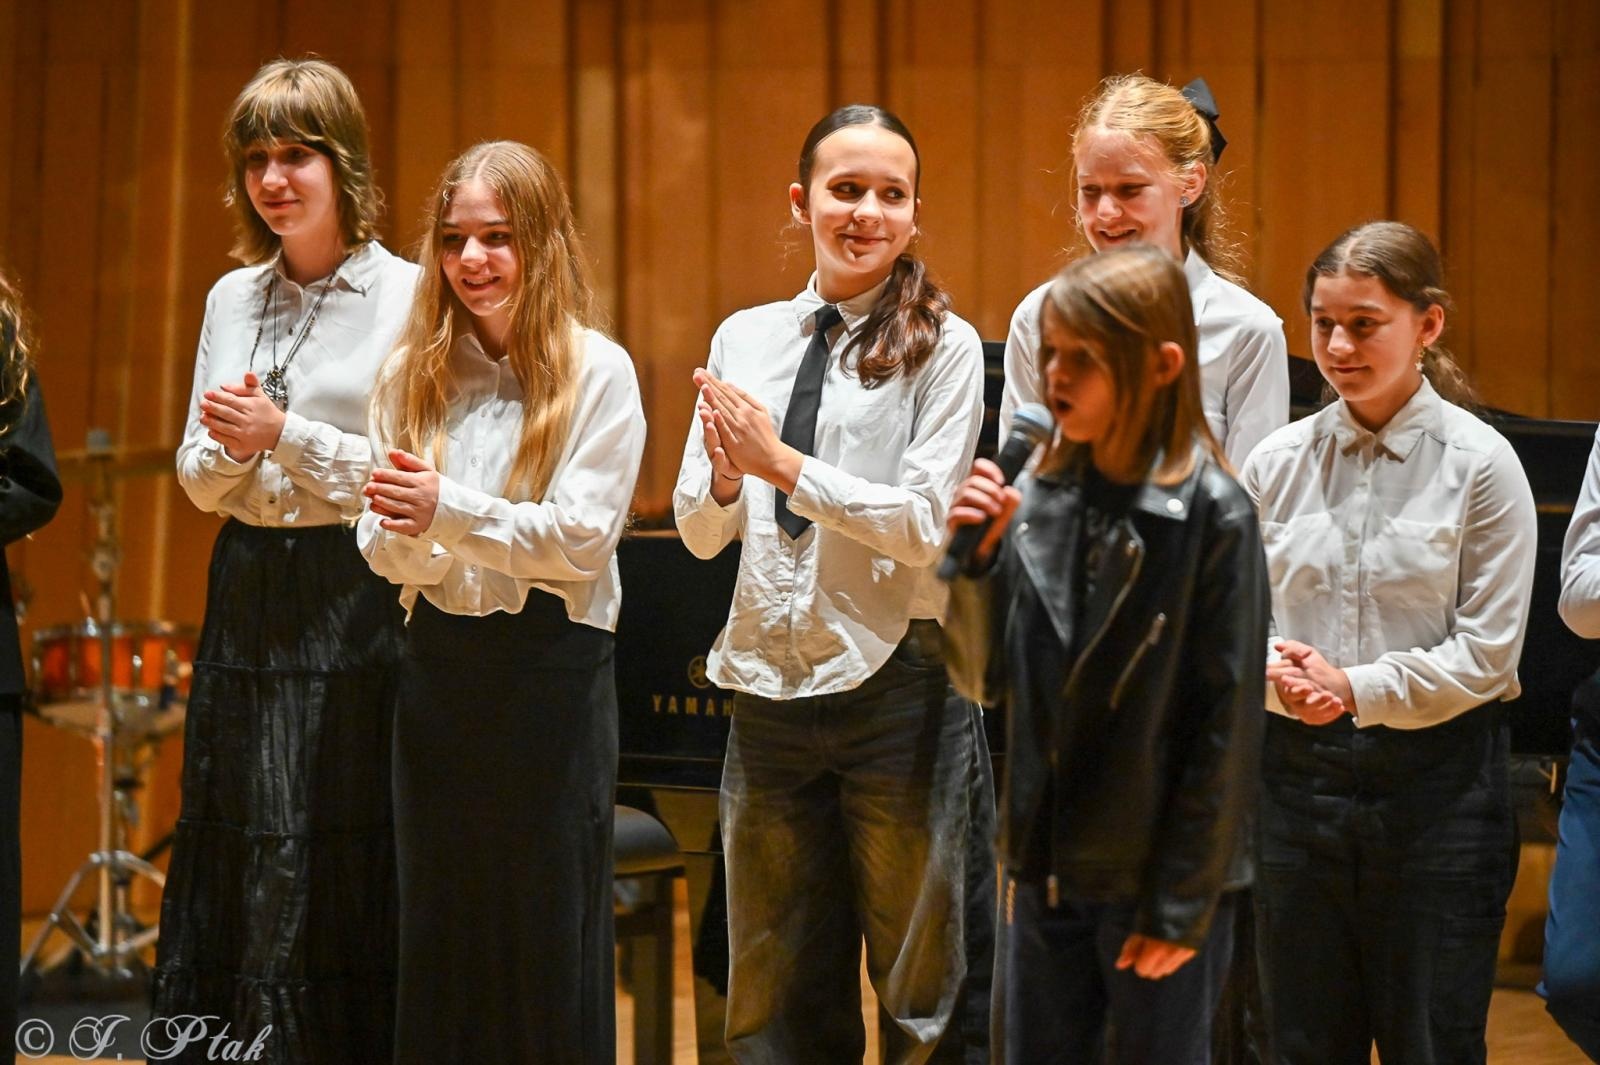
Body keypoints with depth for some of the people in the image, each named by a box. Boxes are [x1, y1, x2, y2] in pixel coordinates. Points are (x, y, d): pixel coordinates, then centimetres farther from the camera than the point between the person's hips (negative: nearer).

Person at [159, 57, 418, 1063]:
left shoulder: (403, 295, -6)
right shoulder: (234, 299, 12)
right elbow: (198, 480, 13)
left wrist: (286, 434, -17)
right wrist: (228, 443, -8)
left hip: (352, 597, -6)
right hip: (247, 593, 6)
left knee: (341, 875, -2)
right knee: (229, 868, 8)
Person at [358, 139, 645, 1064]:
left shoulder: (598, 373, -5)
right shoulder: (414, 374, 8)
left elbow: (582, 537, -13)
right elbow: (386, 554, 4)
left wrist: (448, 510, -22)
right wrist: (403, 536, -19)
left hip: (552, 665, -4)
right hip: (442, 663, 4)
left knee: (549, 933, 2)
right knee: (439, 928, 9)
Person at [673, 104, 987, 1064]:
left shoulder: (943, 346, -5)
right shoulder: (746, 338, 9)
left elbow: (923, 524, -13)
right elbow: (699, 533, 9)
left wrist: (782, 464, -18)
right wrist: (725, 480, -13)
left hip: (897, 682, -4)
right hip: (771, 681, 5)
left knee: (922, 985, 5)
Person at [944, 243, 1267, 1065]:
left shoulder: (1212, 516, -13)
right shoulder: (1042, 499, 3)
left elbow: (1229, 725, -12)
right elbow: (987, 681, 8)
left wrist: (1184, 902, -13)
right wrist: (979, 558, -10)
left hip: (1160, 875, -5)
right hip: (1046, 870, 6)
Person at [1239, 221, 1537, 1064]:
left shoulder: (1478, 464, -5)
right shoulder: (1277, 463, 4)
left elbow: (1486, 652, -9)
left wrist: (1358, 689, -19)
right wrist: (1280, 670, -16)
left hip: (1437, 780, -3)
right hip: (1297, 768, 3)